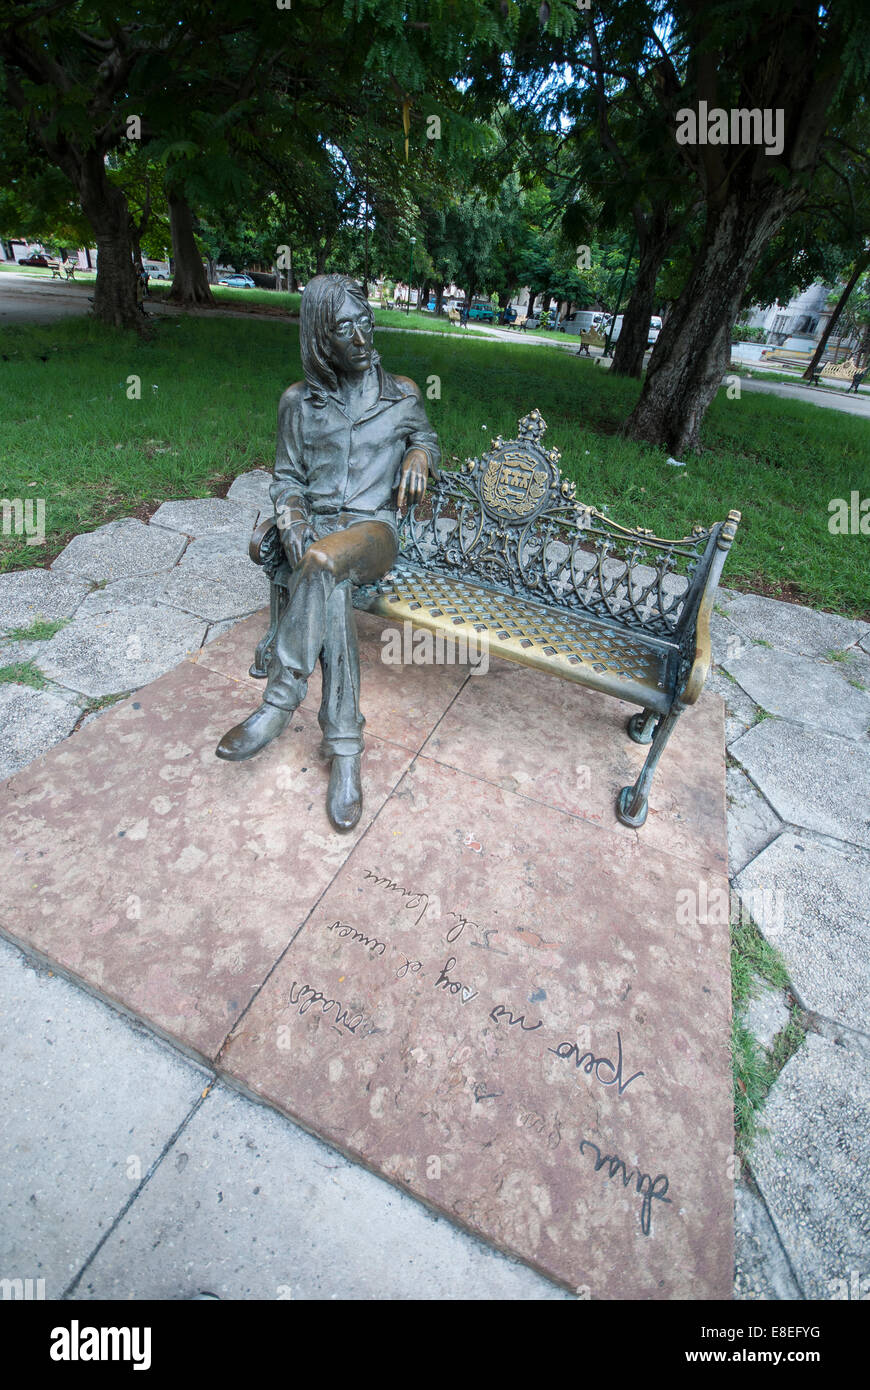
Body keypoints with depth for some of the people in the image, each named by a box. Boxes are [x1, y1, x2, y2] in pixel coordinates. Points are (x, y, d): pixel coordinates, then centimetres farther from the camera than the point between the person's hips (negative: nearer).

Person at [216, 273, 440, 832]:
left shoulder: (401, 394, 11)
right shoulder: (300, 401, 12)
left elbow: (429, 440, 27)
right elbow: (287, 478, 14)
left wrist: (419, 456, 1)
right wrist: (293, 521, -8)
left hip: (373, 528, -1)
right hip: (314, 528, 1)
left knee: (324, 563, -39)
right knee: (332, 595, -36)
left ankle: (279, 704, -30)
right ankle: (345, 750, -33)